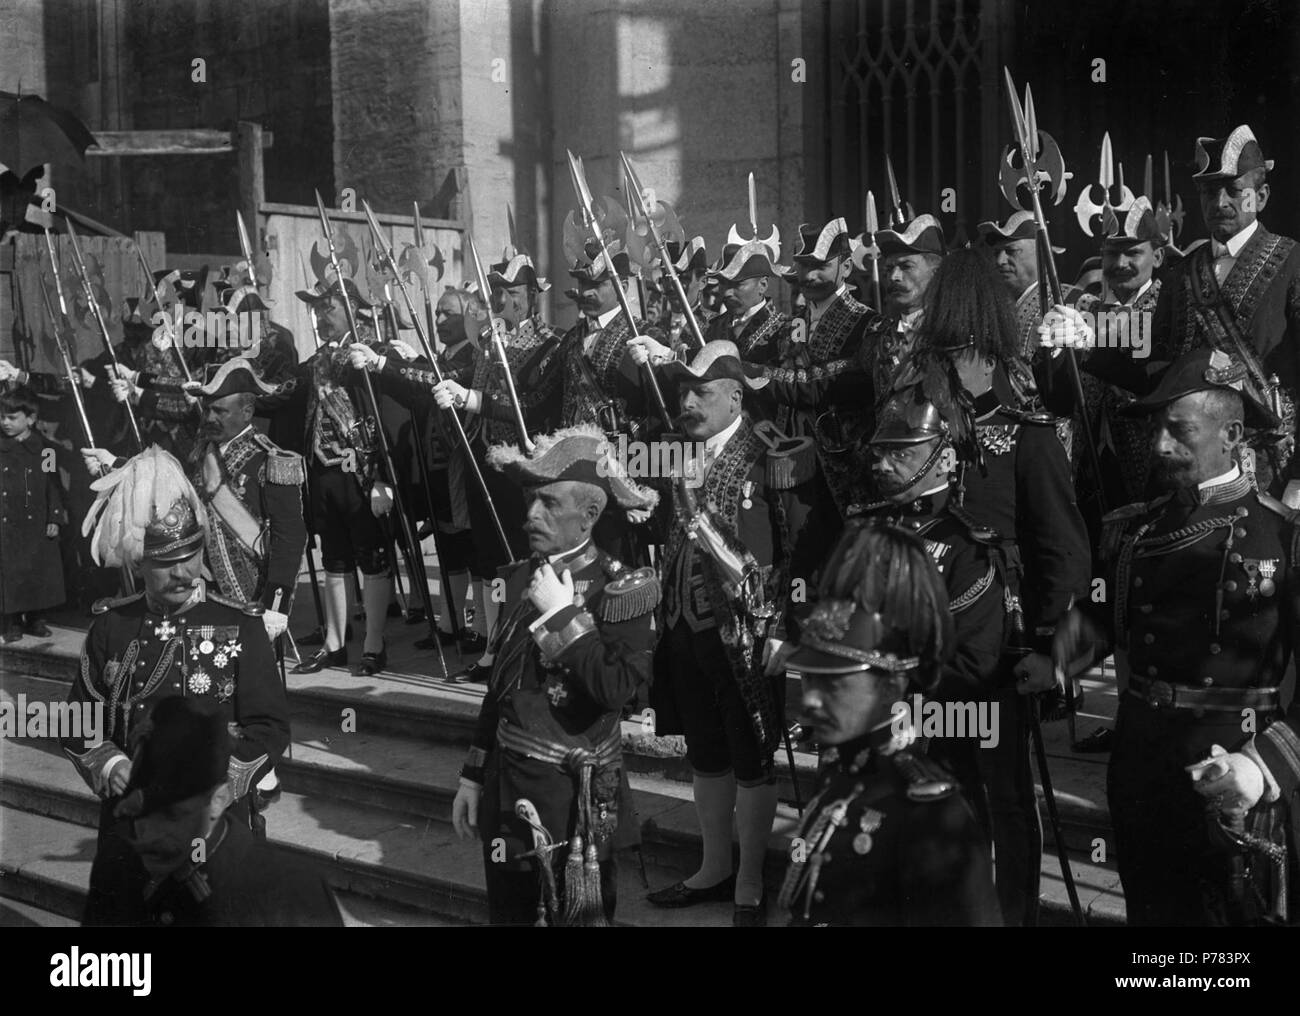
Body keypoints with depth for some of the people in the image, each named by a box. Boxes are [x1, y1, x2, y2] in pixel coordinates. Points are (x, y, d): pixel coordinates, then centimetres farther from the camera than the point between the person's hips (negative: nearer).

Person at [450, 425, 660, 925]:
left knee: (573, 916, 5)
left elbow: (616, 688, -29)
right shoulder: (522, 577, 5)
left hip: (571, 795, -6)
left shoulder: (622, 589, -13)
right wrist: (473, 776, 15)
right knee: (507, 912, 16)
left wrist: (563, 615, -21)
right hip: (506, 785, 6)